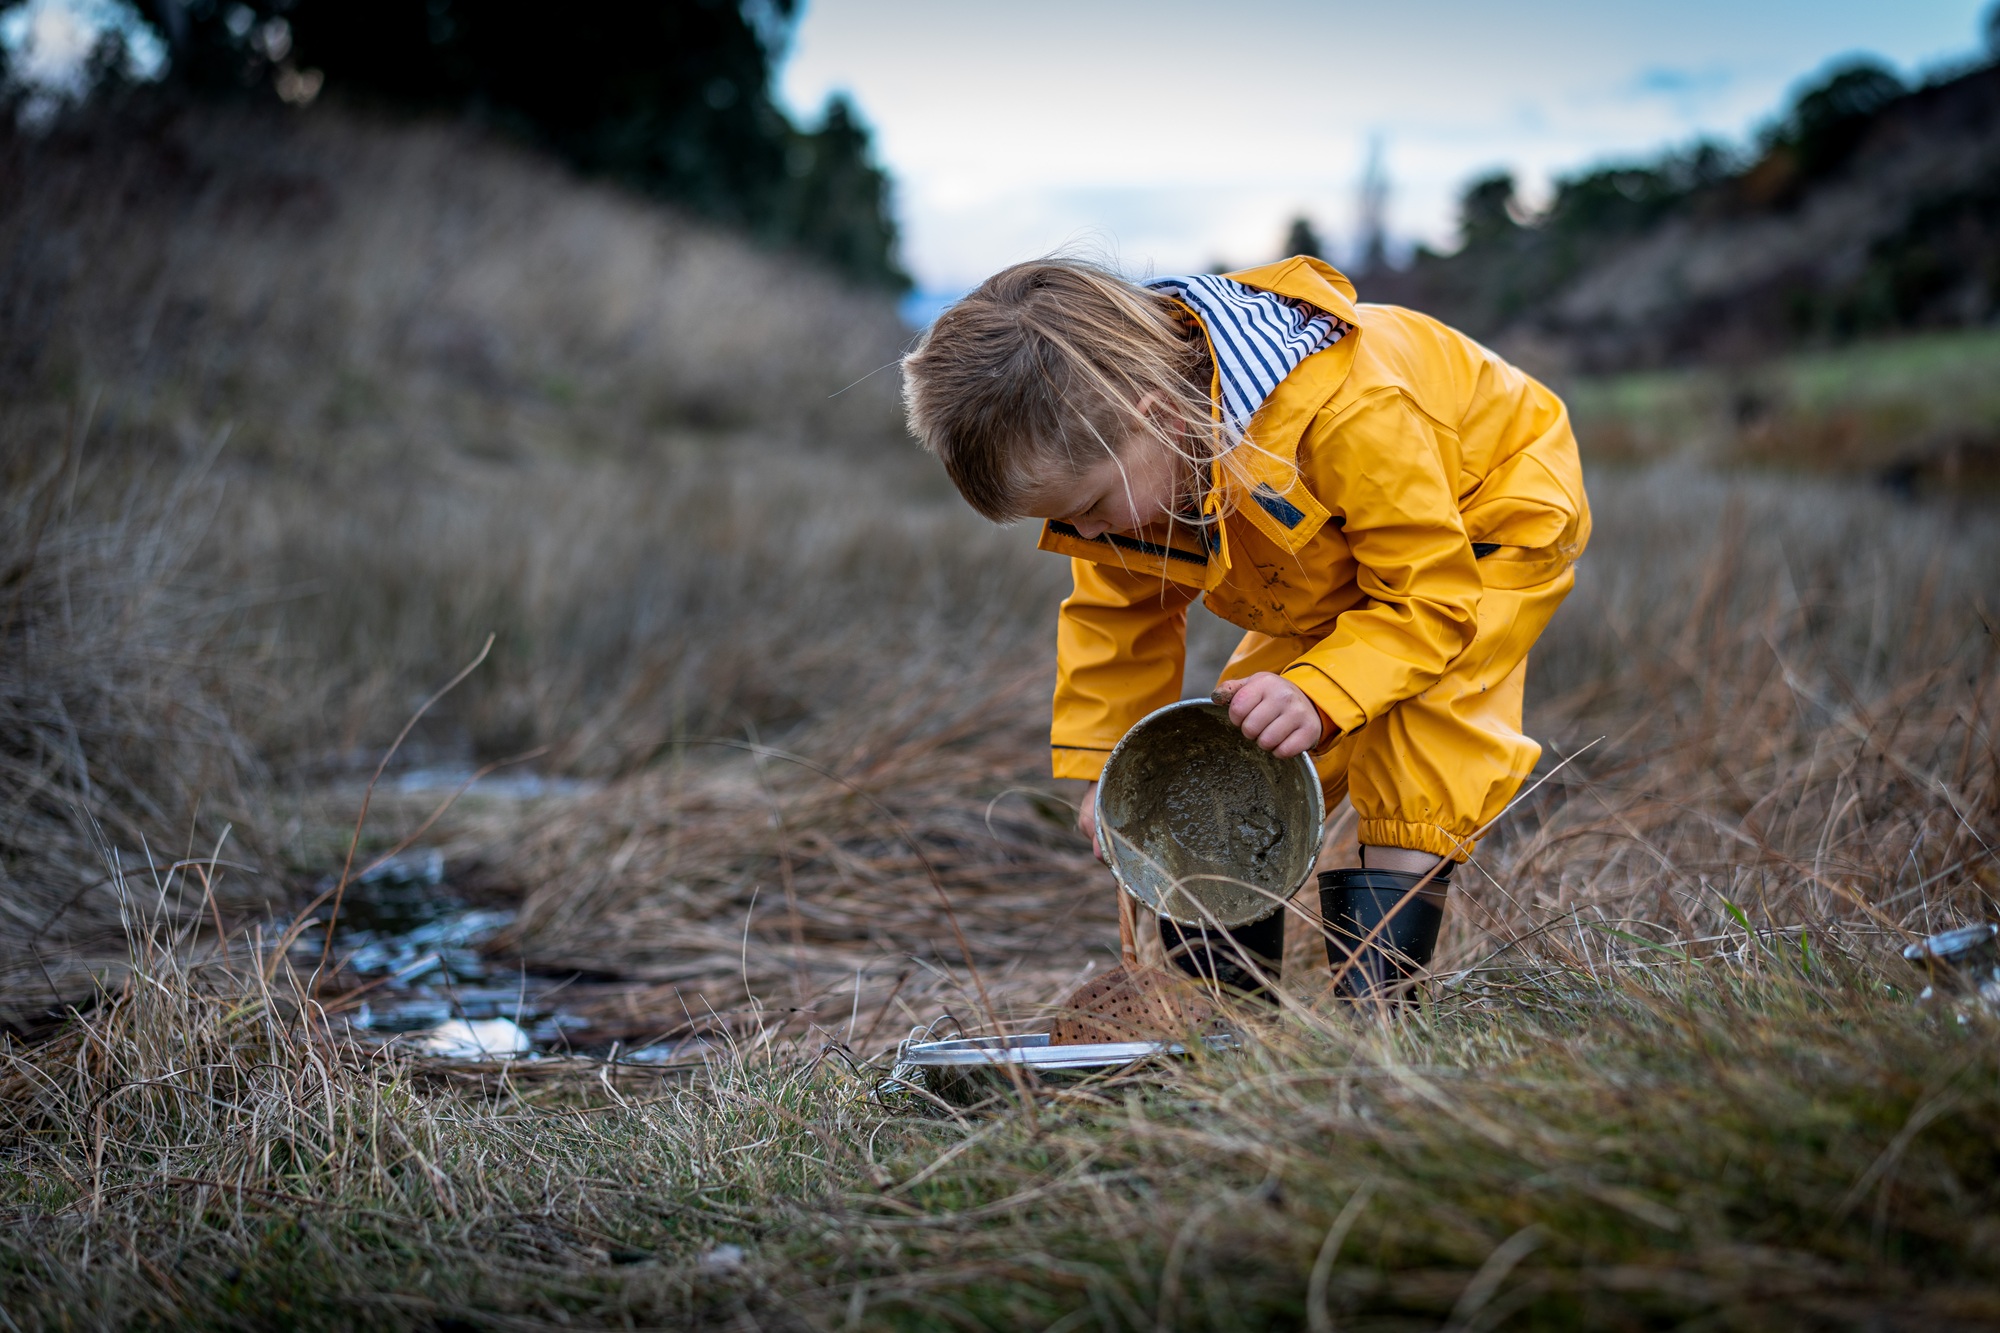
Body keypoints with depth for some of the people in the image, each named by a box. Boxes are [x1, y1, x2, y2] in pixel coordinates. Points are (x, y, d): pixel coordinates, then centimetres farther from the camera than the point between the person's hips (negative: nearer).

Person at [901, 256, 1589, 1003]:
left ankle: (1377, 989, -22)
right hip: (1334, 573, 7)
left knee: (1420, 713, -28)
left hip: (1485, 528, -6)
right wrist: (1104, 764, -10)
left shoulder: (1352, 416, -45)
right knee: (1238, 753, -2)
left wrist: (1318, 699, -49)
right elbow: (1119, 613, -6)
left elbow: (1430, 595, -37)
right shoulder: (1118, 456, -22)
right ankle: (1225, 991, 8)